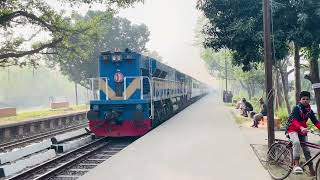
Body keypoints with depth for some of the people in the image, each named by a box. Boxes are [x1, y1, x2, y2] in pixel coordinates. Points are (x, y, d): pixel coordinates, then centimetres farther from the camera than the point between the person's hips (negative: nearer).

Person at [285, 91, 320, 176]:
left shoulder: (309, 111, 2)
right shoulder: (296, 108, -14)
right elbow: (294, 120, -26)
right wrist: (301, 128, -45)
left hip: (303, 130, 6)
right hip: (292, 129, -5)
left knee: (306, 149, 6)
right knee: (296, 142, -33)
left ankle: (311, 170, 16)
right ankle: (296, 165, -36)